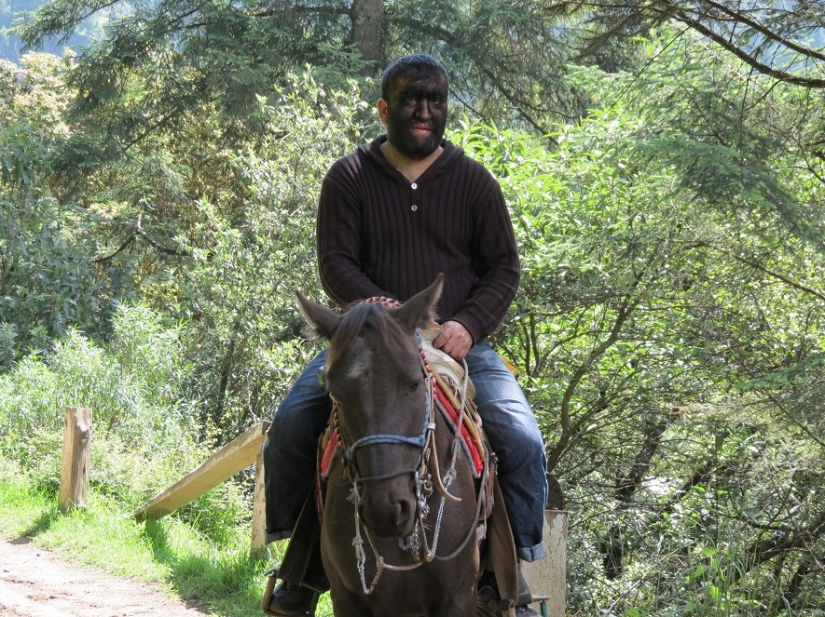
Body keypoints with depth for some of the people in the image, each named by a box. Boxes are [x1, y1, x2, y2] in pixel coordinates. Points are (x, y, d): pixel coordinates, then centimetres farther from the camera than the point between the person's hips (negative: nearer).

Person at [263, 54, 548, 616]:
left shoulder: (473, 181, 8)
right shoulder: (349, 178, 5)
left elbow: (504, 266, 6)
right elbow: (335, 263, -2)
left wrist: (469, 323, -13)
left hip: (458, 343, 0)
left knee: (523, 441, -20)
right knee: (290, 425, -19)